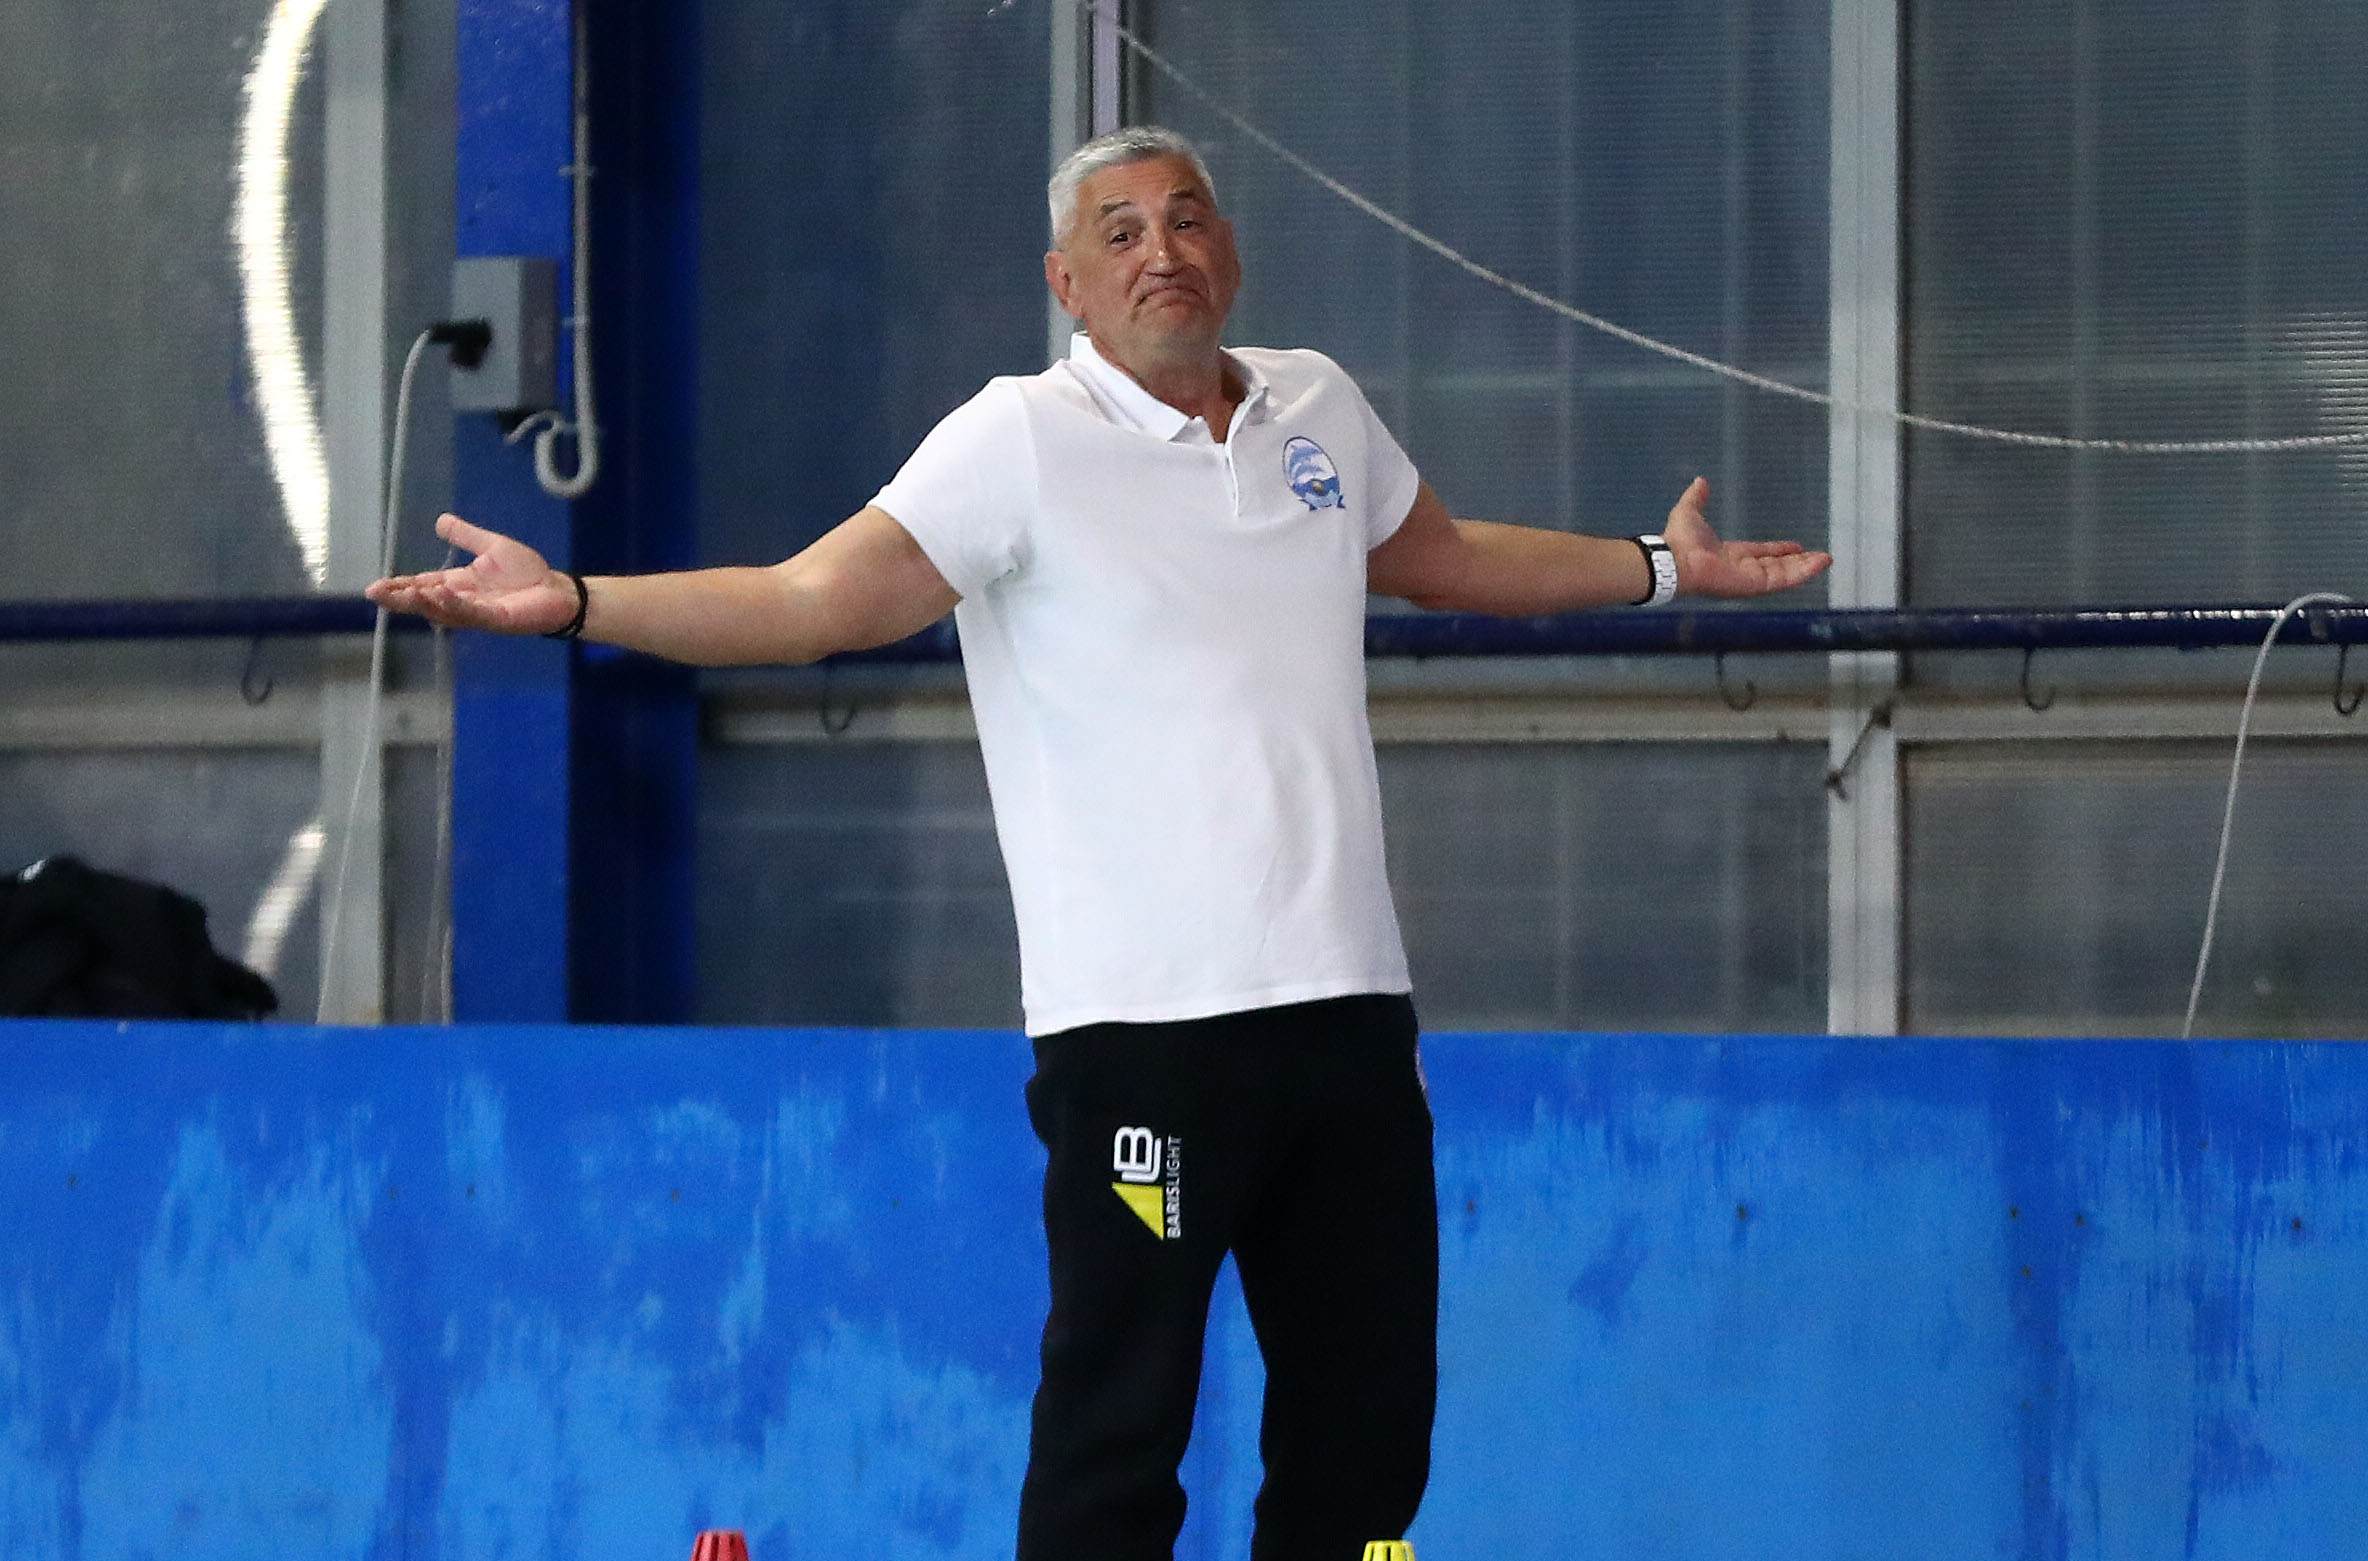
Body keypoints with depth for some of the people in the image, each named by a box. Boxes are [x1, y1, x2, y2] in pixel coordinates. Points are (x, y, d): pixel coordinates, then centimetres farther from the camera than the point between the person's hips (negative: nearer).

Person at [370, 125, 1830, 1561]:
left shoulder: (1320, 409, 13)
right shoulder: (1022, 440, -5)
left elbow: (1446, 556, 33)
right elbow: (809, 599, -13)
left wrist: (1661, 566, 35)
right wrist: (570, 602, -25)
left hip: (1349, 1005, 6)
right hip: (1143, 1017, -6)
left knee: (1370, 1417, 9)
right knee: (1118, 1426, -7)